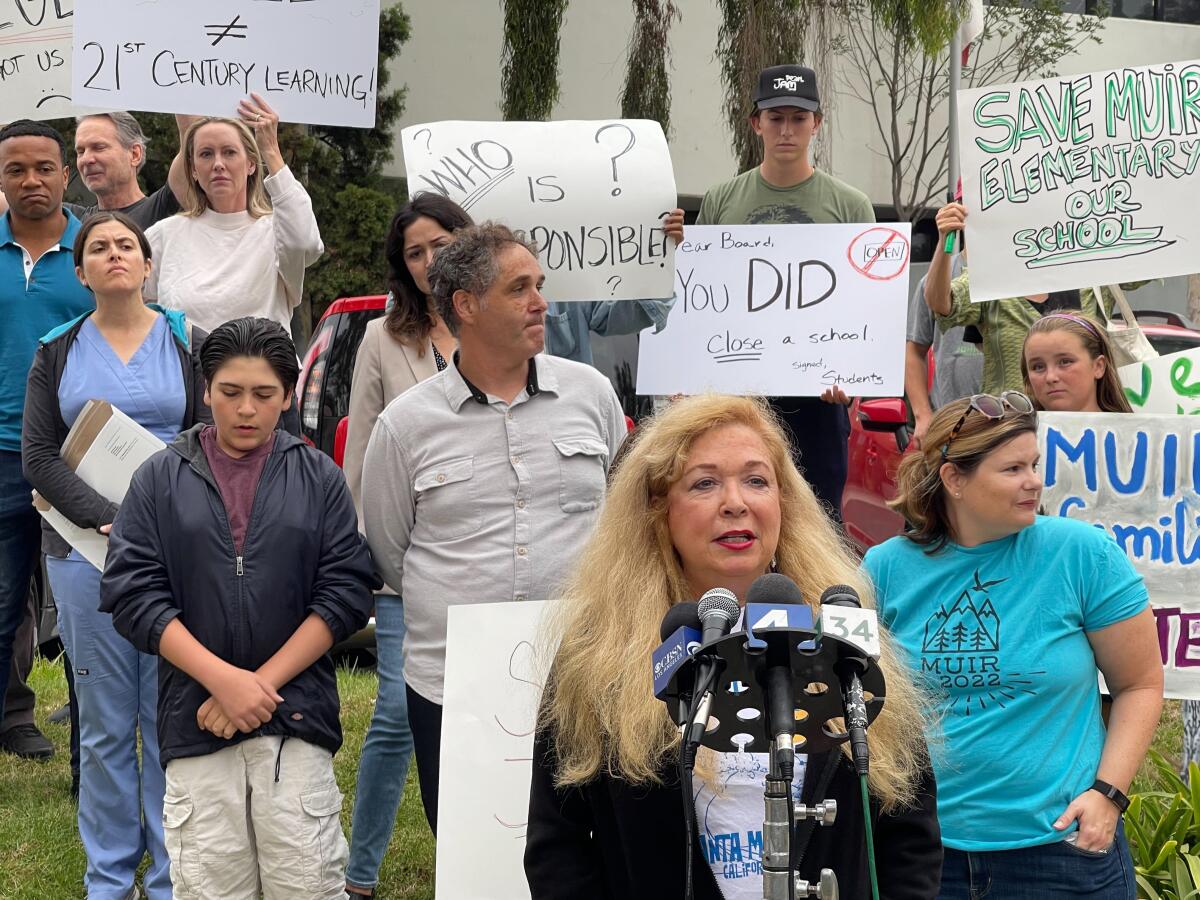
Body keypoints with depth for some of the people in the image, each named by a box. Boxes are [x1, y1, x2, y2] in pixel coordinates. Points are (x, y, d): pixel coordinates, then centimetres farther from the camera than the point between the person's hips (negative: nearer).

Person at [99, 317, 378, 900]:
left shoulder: (319, 477, 7)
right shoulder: (160, 480, 6)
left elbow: (346, 594, 1)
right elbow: (132, 595, -1)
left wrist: (262, 682, -9)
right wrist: (224, 679, -12)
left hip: (296, 720, 0)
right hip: (195, 722, 0)